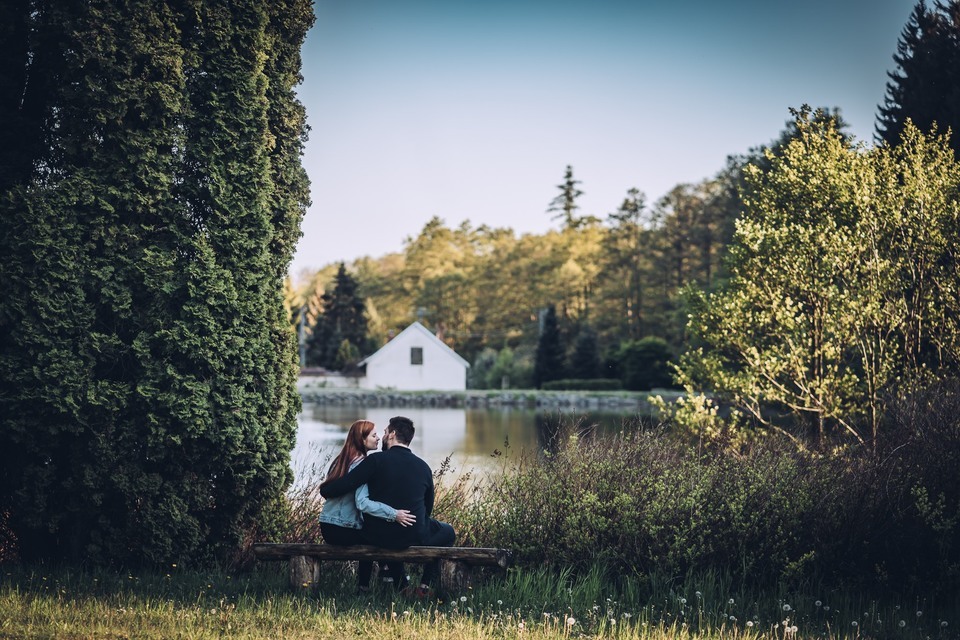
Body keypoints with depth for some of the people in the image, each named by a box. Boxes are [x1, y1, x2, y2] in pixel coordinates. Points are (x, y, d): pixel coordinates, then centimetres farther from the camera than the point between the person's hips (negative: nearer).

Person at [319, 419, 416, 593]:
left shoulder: (341, 460, 10)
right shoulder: (360, 464, -17)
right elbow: (362, 503, -29)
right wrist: (394, 514, -30)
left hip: (327, 526, 8)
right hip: (343, 531, -8)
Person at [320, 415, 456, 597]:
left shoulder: (376, 461, -12)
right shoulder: (423, 467, -1)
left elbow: (340, 487, -15)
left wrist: (324, 488, 7)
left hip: (378, 536, 0)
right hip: (414, 537, 0)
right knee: (448, 532, 28)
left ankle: (400, 586, 36)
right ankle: (425, 587, 18)